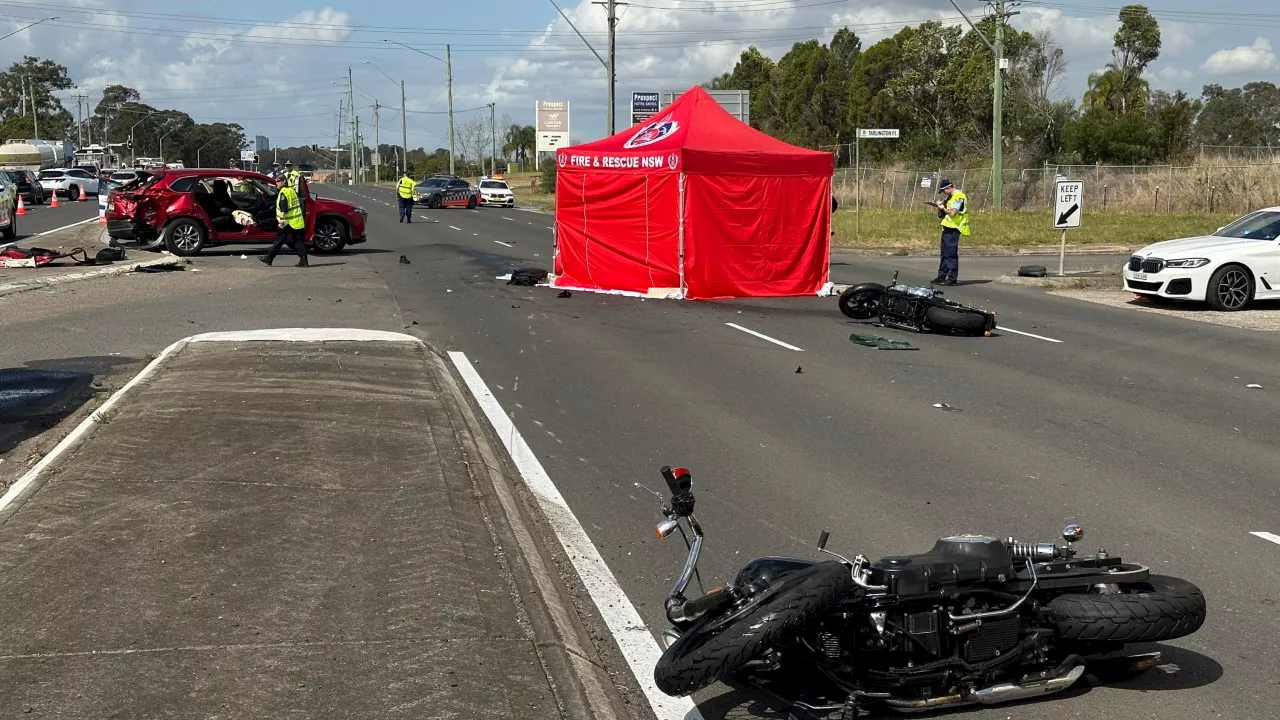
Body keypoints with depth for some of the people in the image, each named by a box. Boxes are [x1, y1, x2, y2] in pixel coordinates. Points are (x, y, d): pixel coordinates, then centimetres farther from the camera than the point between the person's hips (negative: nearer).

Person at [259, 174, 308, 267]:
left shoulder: (284, 192, -11)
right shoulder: (291, 191, 17)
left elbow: (284, 208, -21)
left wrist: (282, 219, -24)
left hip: (288, 222, -8)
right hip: (298, 221, 8)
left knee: (279, 240, 0)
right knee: (299, 241, 5)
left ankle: (269, 258, 7)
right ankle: (303, 261, -1)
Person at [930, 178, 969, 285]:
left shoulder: (959, 197, -14)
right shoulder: (951, 197, 17)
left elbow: (952, 213, -23)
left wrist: (942, 207, -9)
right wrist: (940, 206, 4)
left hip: (953, 228, -10)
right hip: (948, 227, 10)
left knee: (951, 253, -8)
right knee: (944, 253, 13)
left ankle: (952, 278, -5)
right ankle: (942, 276, 19)